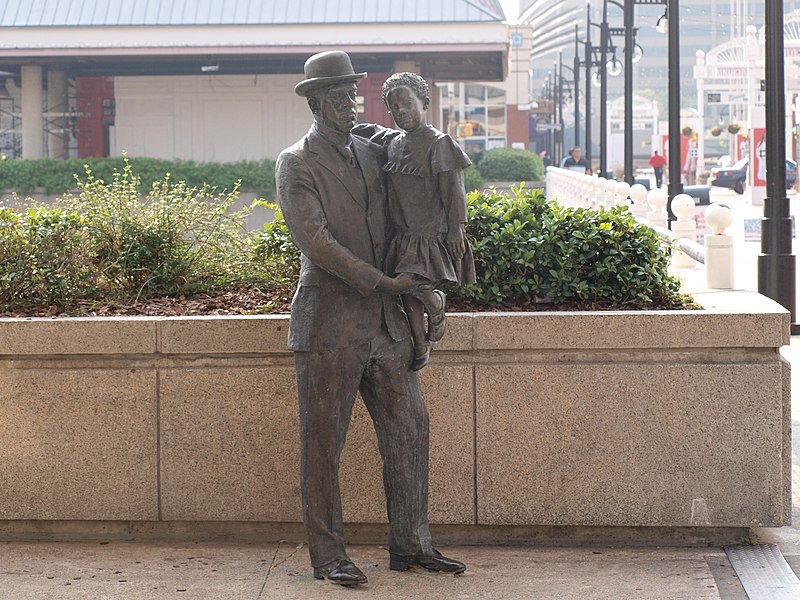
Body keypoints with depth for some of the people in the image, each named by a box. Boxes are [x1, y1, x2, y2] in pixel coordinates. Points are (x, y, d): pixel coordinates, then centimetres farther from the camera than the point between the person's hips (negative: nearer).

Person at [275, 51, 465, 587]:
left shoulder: (373, 154, 15)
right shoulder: (296, 164, -5)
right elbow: (315, 241, -15)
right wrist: (382, 282, -15)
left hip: (386, 323, 6)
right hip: (330, 326, -6)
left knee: (409, 430, 6)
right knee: (324, 444, -1)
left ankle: (412, 545, 16)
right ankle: (328, 556, 6)